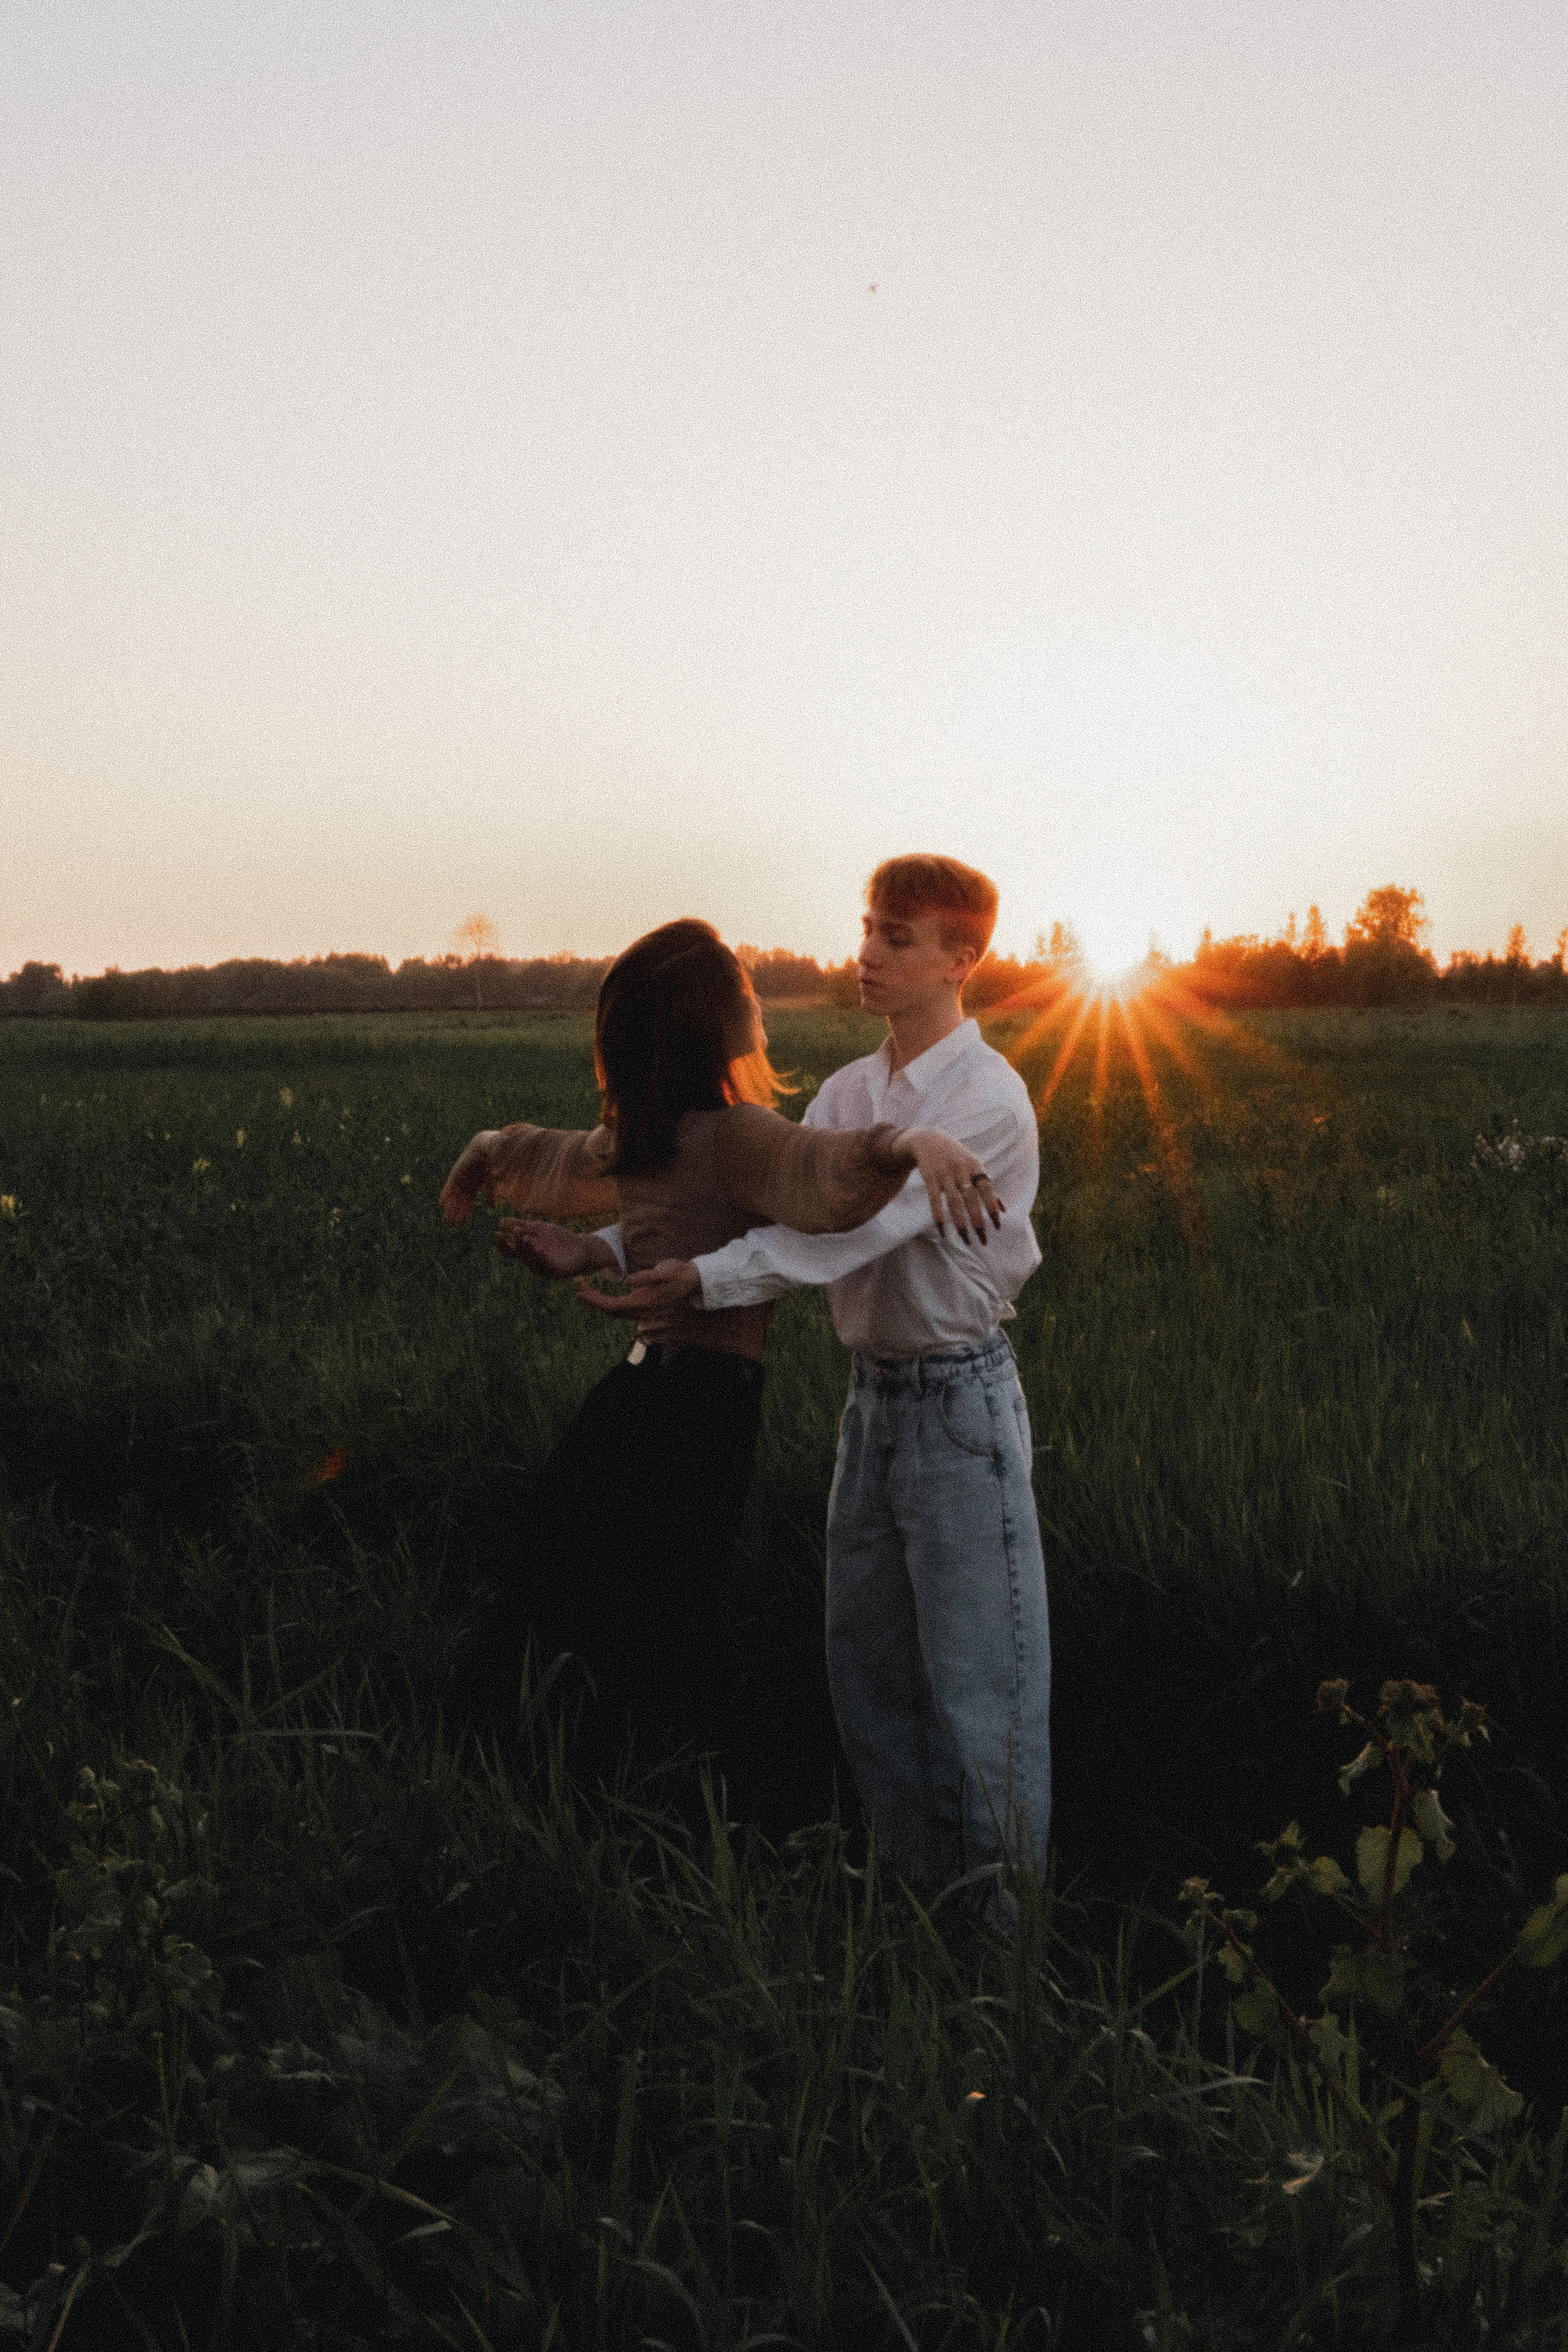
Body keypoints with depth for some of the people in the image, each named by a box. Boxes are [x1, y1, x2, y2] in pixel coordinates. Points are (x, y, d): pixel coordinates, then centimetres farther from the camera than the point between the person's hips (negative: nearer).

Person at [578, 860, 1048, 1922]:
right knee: (867, 1658, 15)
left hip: (960, 1396, -8)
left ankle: (999, 1907, 16)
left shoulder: (986, 1099, -16)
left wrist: (707, 1278, -29)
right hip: (875, 1387, 8)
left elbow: (862, 1221, -24)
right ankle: (915, 1887, 31)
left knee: (976, 1670, 0)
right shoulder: (852, 1090, 8)